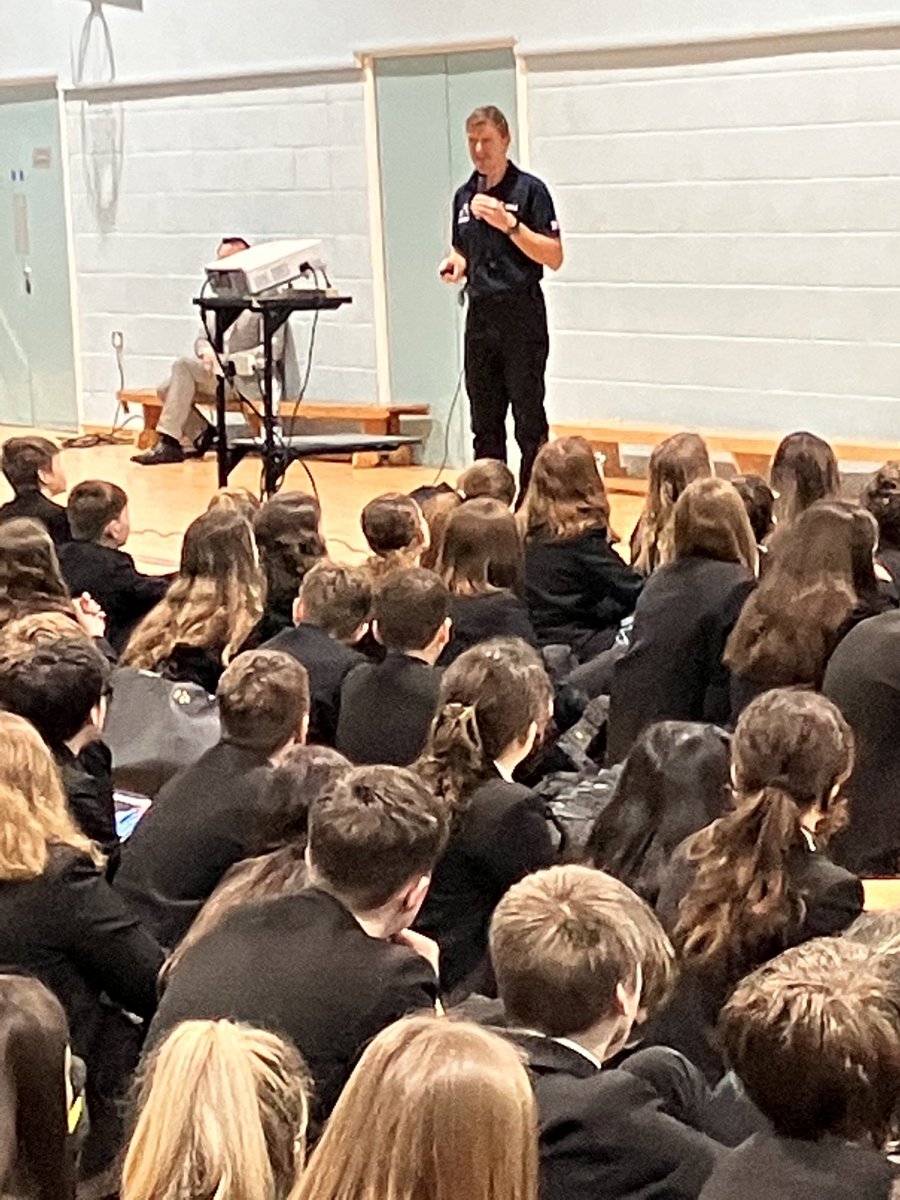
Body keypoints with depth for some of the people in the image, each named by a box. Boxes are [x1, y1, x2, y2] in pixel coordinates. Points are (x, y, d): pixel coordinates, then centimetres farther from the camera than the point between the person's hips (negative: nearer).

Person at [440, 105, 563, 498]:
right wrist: (455, 264, 2)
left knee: (529, 422, -4)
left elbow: (554, 257, -11)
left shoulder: (529, 190, -6)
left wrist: (509, 223, -19)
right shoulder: (464, 196, 13)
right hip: (480, 316, 6)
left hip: (521, 317, -6)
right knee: (485, 424, 10)